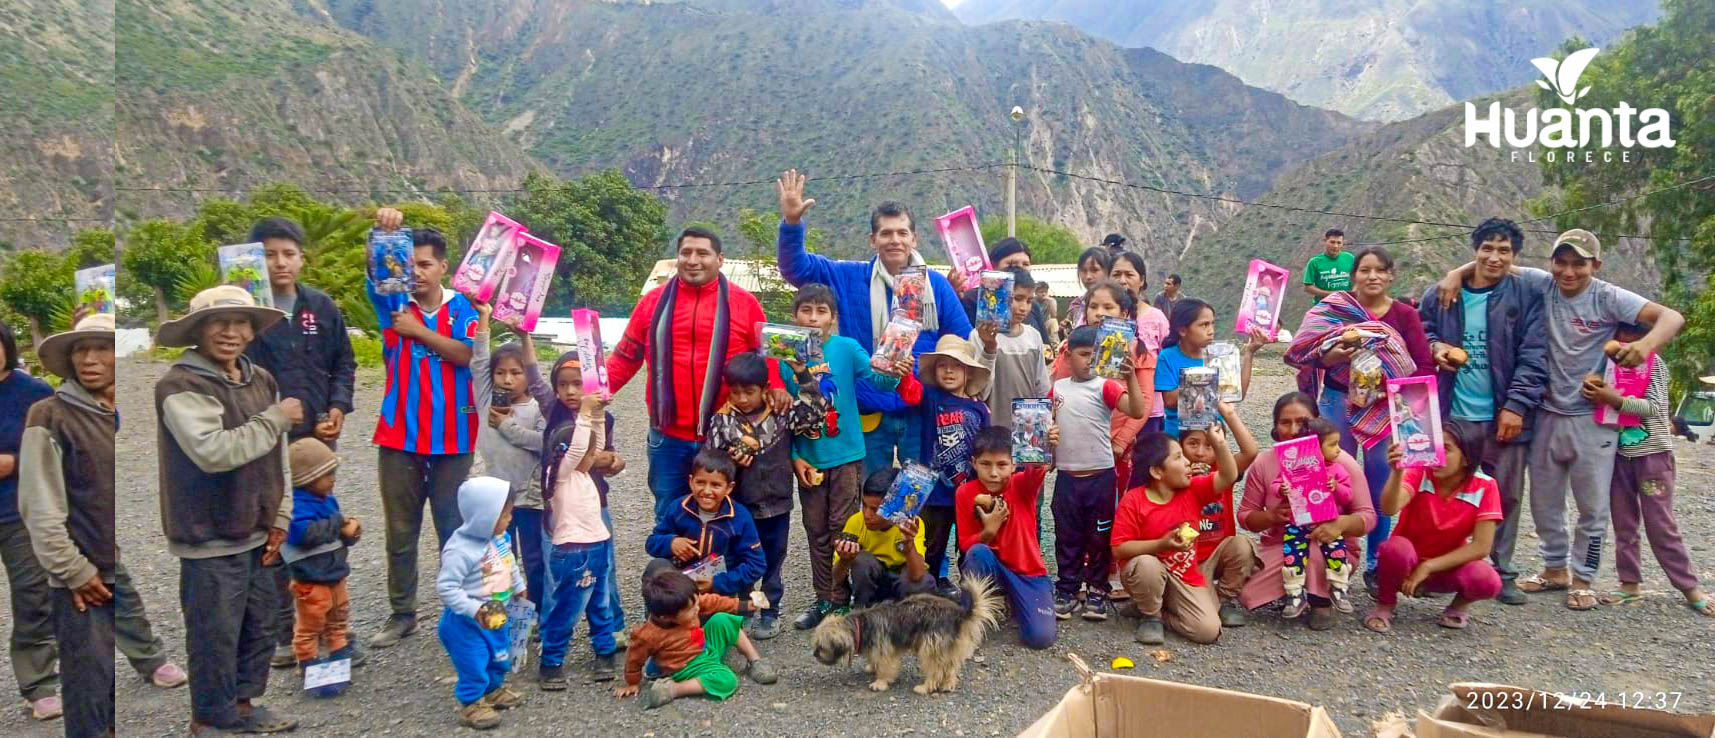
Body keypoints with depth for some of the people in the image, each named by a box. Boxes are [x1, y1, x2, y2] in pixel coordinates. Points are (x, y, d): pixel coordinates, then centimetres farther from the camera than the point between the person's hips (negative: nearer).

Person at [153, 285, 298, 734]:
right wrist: (276, 419, -18)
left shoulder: (261, 380, 7)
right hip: (211, 538, -7)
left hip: (256, 533, 7)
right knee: (216, 636, 5)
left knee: (260, 628, 18)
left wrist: (279, 517, 8)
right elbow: (214, 451, -27)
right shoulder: (181, 386, -14)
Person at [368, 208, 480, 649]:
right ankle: (402, 614, 23)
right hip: (399, 437, 2)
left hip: (451, 439, -2)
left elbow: (466, 353, -13)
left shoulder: (461, 307, 1)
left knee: (454, 530, 8)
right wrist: (382, 232, -30)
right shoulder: (394, 303, 4)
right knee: (400, 532, 11)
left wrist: (418, 331, -15)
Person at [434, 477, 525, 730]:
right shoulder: (461, 550, -31)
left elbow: (509, 565, 15)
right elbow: (445, 587, -31)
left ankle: (495, 689, 46)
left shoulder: (499, 538, -5)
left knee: (500, 656, 24)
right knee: (474, 664, 3)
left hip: (497, 614, 9)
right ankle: (471, 704, 23)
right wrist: (474, 610, -32)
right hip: (467, 621, -9)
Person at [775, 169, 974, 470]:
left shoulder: (936, 284, 3)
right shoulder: (849, 278, 3)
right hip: (868, 413, 0)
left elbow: (964, 344, 4)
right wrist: (791, 223, -17)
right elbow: (796, 267, -1)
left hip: (921, 412, 1)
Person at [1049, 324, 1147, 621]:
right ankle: (1066, 590, 22)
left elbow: (1137, 411, -22)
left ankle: (1097, 591, 20)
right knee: (1066, 536, 11)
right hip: (1066, 476, 3)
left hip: (1100, 475, -3)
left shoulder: (1105, 387, -7)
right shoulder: (1057, 388, 6)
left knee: (1099, 536, 8)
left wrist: (1130, 377, -32)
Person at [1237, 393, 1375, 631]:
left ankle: (1322, 602, -9)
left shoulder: (1342, 462, -13)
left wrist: (1342, 524, -35)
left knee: (1312, 545, -38)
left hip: (1333, 550, -2)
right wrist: (1271, 516, -24)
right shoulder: (1264, 464, -8)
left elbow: (1367, 516, -12)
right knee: (1248, 596, -18)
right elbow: (1245, 515, -2)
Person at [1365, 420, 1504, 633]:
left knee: (1487, 581, -31)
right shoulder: (1419, 472, -17)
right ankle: (1385, 605, -5)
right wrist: (1397, 472, -53)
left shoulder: (1485, 487, -14)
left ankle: (1461, 604, 6)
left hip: (1448, 565, 1)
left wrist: (1428, 567, -20)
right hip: (1408, 560, 0)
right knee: (1396, 547, -35)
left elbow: (1481, 546, -17)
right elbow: (1389, 509, -36)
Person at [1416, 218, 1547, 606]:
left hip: (1503, 417, -1)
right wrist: (1435, 347, -3)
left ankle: (1502, 573, 21)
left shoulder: (1526, 298, -1)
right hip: (1451, 415, 1)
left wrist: (1516, 405, -12)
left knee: (1507, 497, 8)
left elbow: (1534, 357, -5)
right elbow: (1422, 331, 19)